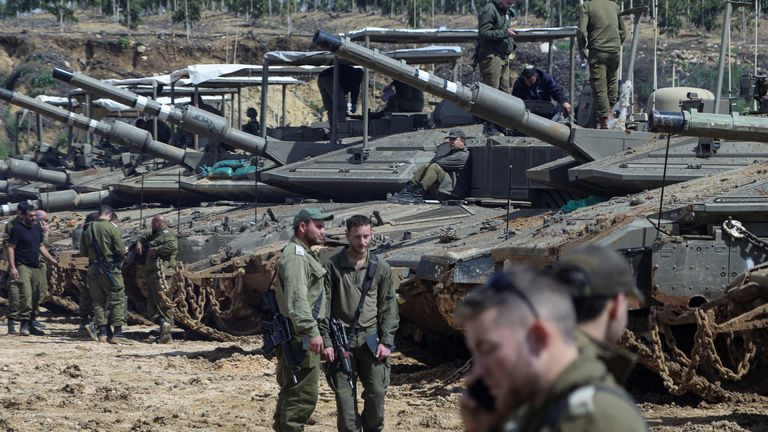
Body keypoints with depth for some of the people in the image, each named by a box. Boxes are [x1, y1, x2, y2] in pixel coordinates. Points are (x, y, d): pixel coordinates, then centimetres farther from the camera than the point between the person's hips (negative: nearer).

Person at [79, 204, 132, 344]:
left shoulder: (88, 230, 5)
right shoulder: (111, 228, -12)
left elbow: (83, 251, 10)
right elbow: (121, 251, -12)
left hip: (93, 269, 6)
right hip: (110, 269, -5)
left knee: (98, 301, 12)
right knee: (117, 300, 0)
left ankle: (102, 333, 10)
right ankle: (117, 333, -6)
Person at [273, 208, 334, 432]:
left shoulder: (304, 254, 21)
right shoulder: (295, 256, -14)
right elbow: (297, 298, -25)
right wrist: (312, 331, -31)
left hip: (303, 334, 11)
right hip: (300, 335, -11)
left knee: (291, 391, 17)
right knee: (303, 394, -13)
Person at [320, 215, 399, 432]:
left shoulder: (381, 269, 6)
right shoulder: (333, 266, 0)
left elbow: (388, 308, 8)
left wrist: (386, 341, 0)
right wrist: (326, 341, -5)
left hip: (369, 339, 1)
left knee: (377, 393, -4)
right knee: (345, 396, -1)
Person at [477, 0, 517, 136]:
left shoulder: (506, 12, 18)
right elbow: (484, 33, -19)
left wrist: (511, 43, 10)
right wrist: (505, 33, -18)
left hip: (504, 56, 9)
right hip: (491, 56, -9)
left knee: (504, 91, 8)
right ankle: (490, 127, -8)